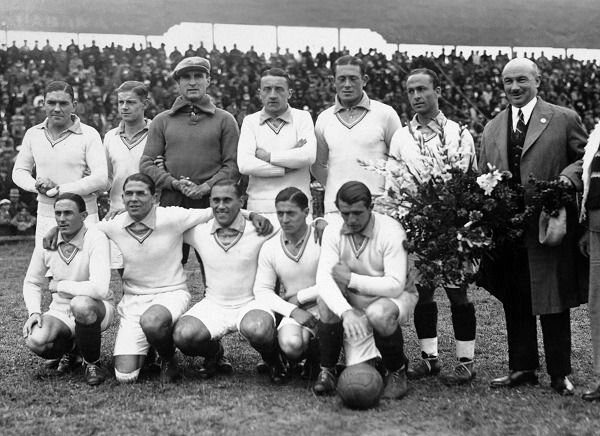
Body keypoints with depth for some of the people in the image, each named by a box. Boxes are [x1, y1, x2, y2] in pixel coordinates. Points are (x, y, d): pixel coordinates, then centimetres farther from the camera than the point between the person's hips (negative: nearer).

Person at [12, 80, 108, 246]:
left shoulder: (89, 135, -6)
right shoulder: (33, 134, 8)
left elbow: (101, 179, -14)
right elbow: (19, 171, 15)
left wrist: (58, 190, -15)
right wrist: (38, 186, -8)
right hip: (45, 218, 4)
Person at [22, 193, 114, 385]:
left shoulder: (96, 240, -21)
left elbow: (100, 289, -33)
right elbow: (31, 282, 11)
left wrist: (58, 285, -19)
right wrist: (34, 312, -9)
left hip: (96, 310, -4)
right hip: (60, 312, 4)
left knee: (80, 304, -39)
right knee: (35, 341, -27)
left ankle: (92, 363, -12)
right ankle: (69, 349, 11)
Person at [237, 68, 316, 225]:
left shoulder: (302, 117, 8)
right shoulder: (250, 121, 9)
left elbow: (309, 156, -11)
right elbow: (244, 165, -6)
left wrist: (268, 156, -7)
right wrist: (288, 168, -8)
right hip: (259, 206, 0)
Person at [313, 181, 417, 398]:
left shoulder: (391, 231, -21)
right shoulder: (333, 231, -9)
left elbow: (395, 286, -27)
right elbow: (323, 278, -22)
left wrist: (351, 279, -23)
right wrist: (346, 311, -39)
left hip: (394, 297, -3)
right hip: (353, 302, 3)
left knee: (380, 313, -36)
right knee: (326, 302, -26)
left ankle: (397, 371, -5)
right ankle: (327, 370, -4)